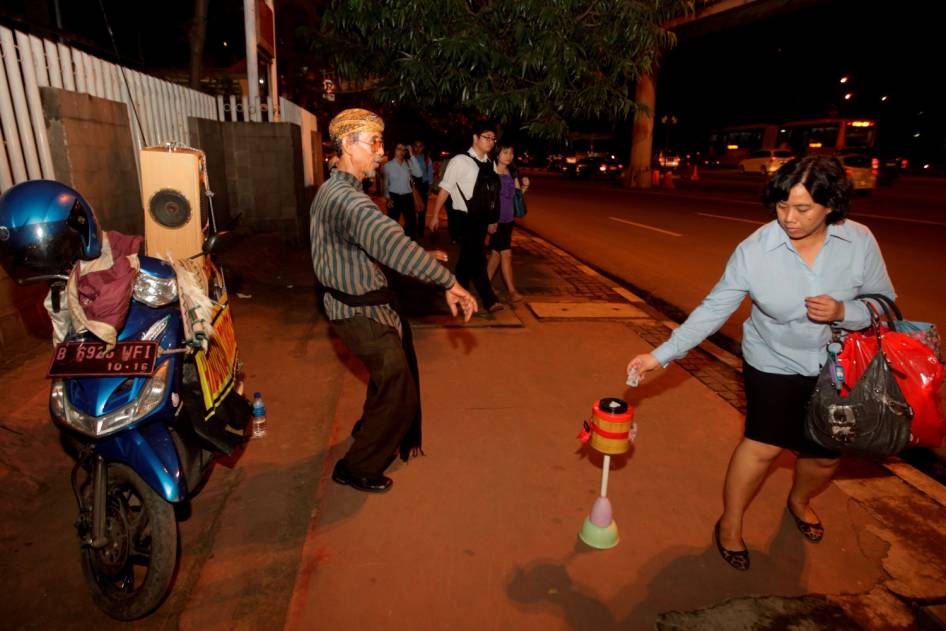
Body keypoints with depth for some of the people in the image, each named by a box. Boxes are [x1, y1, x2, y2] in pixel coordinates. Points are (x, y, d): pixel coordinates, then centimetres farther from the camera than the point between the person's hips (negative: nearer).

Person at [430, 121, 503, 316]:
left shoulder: (489, 163, 9)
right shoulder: (460, 161, -9)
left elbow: (492, 193, 12)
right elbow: (445, 189, -7)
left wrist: (493, 220, 14)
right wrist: (435, 216, -6)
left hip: (482, 218, 7)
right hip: (465, 218, -7)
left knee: (468, 257, 14)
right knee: (476, 258, -8)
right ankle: (489, 301, -4)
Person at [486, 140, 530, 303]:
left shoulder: (512, 172, 9)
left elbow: (517, 193, 16)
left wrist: (525, 186, -4)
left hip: (508, 219, 7)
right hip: (495, 219, -7)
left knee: (496, 253, 13)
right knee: (506, 254, -5)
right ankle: (512, 291, 1)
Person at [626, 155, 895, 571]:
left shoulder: (860, 242, -16)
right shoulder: (755, 250, -22)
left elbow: (885, 304, -5)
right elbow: (714, 309, -18)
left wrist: (843, 312, -28)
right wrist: (661, 355, -24)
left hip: (837, 365, 3)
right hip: (774, 363, -3)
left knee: (825, 454, 15)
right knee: (763, 445, -10)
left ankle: (799, 501, 50)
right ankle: (730, 524, 16)